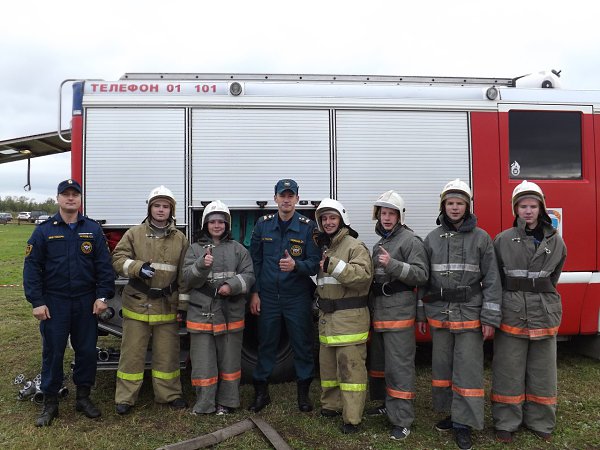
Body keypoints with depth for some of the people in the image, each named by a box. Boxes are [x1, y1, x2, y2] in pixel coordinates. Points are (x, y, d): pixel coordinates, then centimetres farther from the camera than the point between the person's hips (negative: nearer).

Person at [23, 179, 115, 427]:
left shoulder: (93, 229, 3)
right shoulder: (44, 230, 0)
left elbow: (104, 265, 2)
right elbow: (32, 267, -2)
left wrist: (102, 296, -5)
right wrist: (37, 302, -8)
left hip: (86, 303, 1)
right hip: (54, 303, -1)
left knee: (87, 351, 9)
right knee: (52, 353, 7)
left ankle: (83, 397, 26)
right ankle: (50, 403, 22)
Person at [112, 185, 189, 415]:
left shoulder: (180, 238, 6)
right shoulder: (134, 234, 2)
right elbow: (118, 259, -4)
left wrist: (183, 303, 3)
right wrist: (138, 267, -23)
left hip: (167, 306, 1)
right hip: (137, 303, -1)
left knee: (167, 353, 10)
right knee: (132, 352, 5)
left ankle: (169, 394, 25)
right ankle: (125, 397, 19)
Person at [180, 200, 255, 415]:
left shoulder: (238, 249, 7)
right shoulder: (195, 249, 5)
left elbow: (249, 275, 2)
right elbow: (187, 279, -3)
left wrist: (232, 285, -16)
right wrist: (202, 265, -22)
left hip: (231, 314, 1)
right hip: (202, 314, -1)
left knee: (229, 359, 11)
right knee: (203, 361, 5)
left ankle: (226, 402, 27)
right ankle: (204, 404, 21)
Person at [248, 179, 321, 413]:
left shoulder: (308, 227, -5)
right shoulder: (263, 224, 2)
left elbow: (315, 262, -7)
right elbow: (255, 260, 6)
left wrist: (296, 265, -27)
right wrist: (255, 292, 2)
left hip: (298, 297, -1)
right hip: (268, 297, 2)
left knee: (302, 345, 8)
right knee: (266, 345, 11)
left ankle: (303, 393, 25)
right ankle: (261, 392, 26)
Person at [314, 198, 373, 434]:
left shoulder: (354, 246, -9)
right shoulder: (323, 247, 16)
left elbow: (363, 275, -25)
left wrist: (334, 265, -28)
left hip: (349, 317, -8)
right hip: (327, 317, 8)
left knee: (350, 366, -5)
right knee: (328, 362, 17)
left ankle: (352, 418, 2)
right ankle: (331, 405, 32)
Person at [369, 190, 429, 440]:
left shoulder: (410, 240, -6)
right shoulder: (380, 243, 19)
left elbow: (421, 274, -15)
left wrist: (393, 265, -24)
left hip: (399, 312, -8)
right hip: (380, 311, 8)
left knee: (399, 365, -6)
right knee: (383, 362, 15)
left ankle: (402, 421, 1)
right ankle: (389, 405, 30)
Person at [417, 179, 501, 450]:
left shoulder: (481, 238, 0)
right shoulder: (432, 239, 7)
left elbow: (491, 280, -2)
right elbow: (423, 279, 9)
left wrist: (490, 318, -7)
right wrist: (421, 315, 9)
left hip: (469, 315, -3)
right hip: (439, 314, 3)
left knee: (468, 369, 0)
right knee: (442, 366, 11)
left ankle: (464, 422, 12)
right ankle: (450, 413, 27)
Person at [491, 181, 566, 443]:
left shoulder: (555, 241, 4)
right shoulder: (503, 240, -2)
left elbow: (553, 277, 15)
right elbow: (494, 278, 2)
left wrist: (539, 296, 11)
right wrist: (513, 297, 1)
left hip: (545, 314, 2)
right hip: (511, 314, -2)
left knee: (542, 371, 12)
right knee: (508, 372, 5)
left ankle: (540, 422, 29)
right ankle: (506, 423, 19)